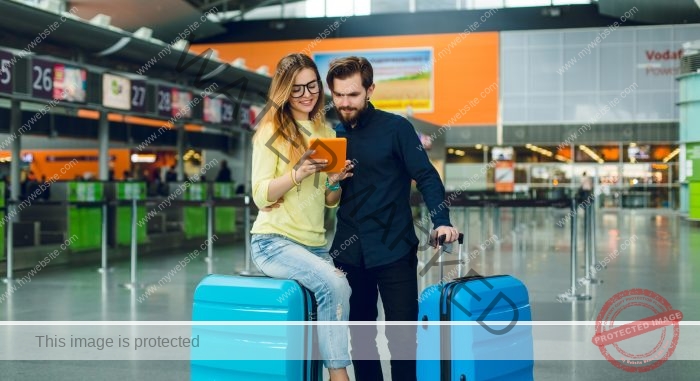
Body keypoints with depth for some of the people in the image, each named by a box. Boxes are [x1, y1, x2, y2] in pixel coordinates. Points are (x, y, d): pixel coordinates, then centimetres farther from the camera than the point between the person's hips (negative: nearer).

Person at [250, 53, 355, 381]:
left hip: (315, 243, 6)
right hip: (274, 241, -6)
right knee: (334, 284, -26)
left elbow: (330, 202, 14)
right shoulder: (271, 131, -4)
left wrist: (334, 182, -8)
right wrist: (298, 173, -26)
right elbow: (260, 195, -12)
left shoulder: (326, 132, 12)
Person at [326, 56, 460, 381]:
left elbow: (426, 176, -7)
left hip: (393, 249, -4)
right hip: (348, 252, 4)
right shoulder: (332, 134, 9)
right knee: (359, 333, 11)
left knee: (401, 332, -2)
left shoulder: (396, 128, -4)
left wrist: (441, 222, -20)